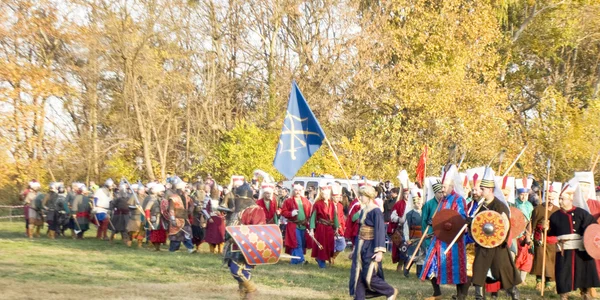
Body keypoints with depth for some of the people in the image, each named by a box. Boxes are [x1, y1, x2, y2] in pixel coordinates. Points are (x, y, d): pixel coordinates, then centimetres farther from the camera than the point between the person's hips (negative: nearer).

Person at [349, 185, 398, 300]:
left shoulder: (376, 211, -14)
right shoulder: (363, 211, 10)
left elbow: (380, 231, -18)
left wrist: (379, 251, -23)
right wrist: (356, 247, 21)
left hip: (370, 247, -8)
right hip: (361, 246, 8)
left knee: (369, 277, -5)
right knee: (357, 276, 5)